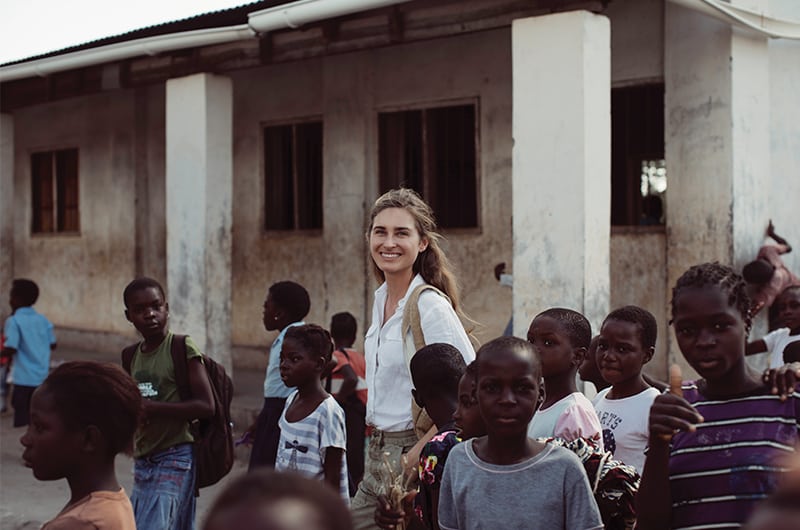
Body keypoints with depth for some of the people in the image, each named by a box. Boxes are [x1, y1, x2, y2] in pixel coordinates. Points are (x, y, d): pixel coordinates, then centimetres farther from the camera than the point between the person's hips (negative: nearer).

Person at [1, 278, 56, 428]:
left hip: (24, 377, -5)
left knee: (22, 418, 2)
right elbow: (52, 345, 11)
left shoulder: (14, 321, -10)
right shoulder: (43, 319, 6)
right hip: (43, 377, 6)